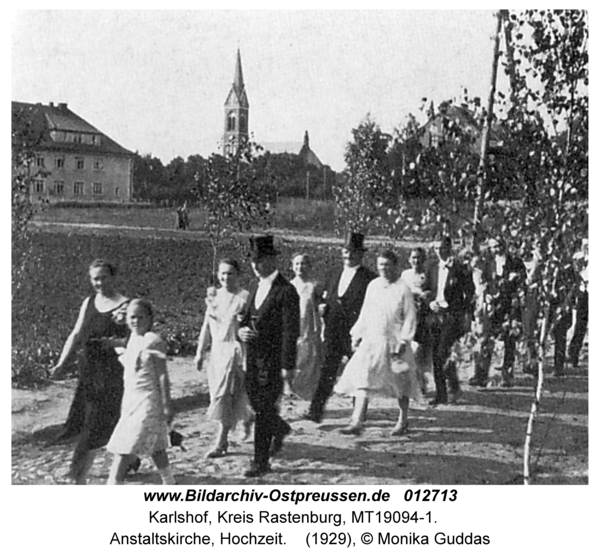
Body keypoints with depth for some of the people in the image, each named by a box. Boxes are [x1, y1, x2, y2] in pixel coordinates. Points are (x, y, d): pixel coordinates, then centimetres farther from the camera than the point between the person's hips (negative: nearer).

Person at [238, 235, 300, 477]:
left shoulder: (286, 291, -13)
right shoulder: (257, 289, 12)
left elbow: (291, 331, -16)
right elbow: (246, 318, 20)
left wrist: (287, 365, -18)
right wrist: (241, 330, -4)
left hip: (273, 360, -8)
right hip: (253, 357, 8)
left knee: (263, 409, -4)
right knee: (257, 404, 17)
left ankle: (261, 461, 6)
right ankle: (280, 429, 44)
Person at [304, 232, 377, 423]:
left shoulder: (369, 279, -5)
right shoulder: (334, 275, 16)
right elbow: (326, 298, 25)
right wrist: (322, 307, 4)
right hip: (333, 332, 4)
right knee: (327, 370, -2)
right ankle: (316, 410, -5)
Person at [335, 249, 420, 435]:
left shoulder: (403, 289, -6)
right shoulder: (373, 286, 8)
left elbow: (410, 317, -7)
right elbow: (365, 313, 14)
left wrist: (403, 341, -14)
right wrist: (357, 335, 10)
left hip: (393, 342, -4)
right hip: (371, 340, 4)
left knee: (400, 384, 9)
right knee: (362, 380, -5)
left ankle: (403, 421, 27)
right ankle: (357, 422, -5)